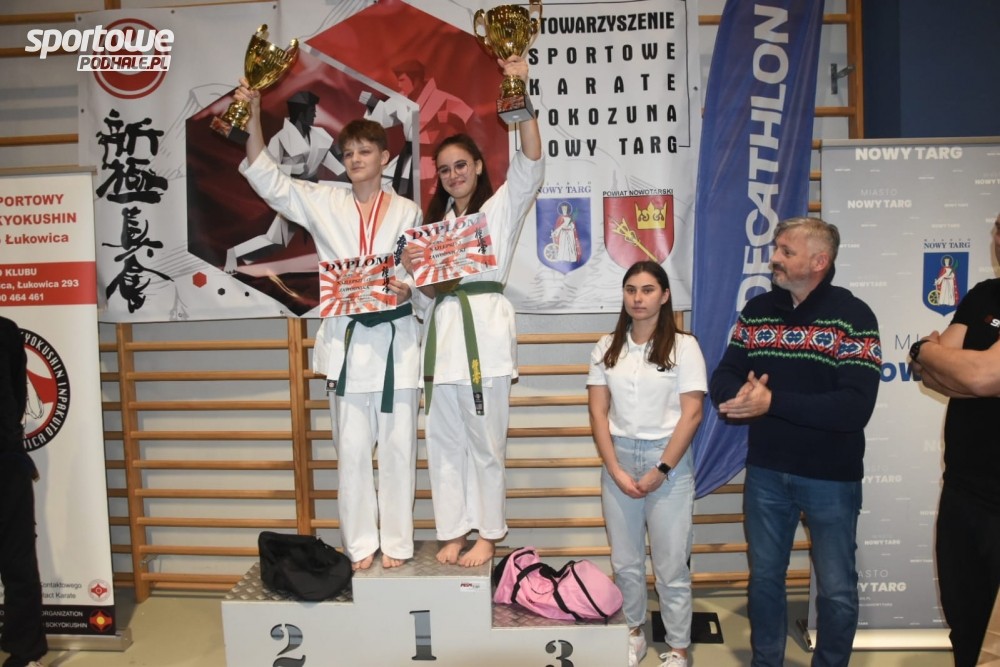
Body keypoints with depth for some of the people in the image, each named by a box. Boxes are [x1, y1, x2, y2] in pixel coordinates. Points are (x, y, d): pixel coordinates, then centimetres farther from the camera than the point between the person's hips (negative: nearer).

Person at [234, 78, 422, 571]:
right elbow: (268, 179, 1)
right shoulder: (324, 203, 8)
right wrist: (253, 118, -9)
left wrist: (409, 288, -17)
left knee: (397, 447, 5)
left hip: (397, 340, -1)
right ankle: (361, 544, 20)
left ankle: (396, 543, 19)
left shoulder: (407, 212, 5)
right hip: (348, 340, 1)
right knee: (352, 450, 6)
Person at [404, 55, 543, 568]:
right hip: (441, 332, 5)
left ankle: (486, 534, 14)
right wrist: (411, 268, -5)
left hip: (484, 329, -5)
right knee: (444, 441, 8)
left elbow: (531, 162, -9)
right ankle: (453, 530, 21)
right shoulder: (434, 222, 21)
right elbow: (422, 292, 17)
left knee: (485, 441, 0)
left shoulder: (500, 207, 8)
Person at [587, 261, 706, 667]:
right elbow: (598, 411, 2)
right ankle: (633, 632, 32)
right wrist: (615, 469, -7)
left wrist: (661, 470, -12)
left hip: (668, 459, -3)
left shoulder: (683, 346, -5)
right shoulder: (607, 348, 5)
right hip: (618, 458, 3)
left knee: (671, 565, 5)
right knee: (625, 560, 12)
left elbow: (692, 413, -8)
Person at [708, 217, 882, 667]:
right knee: (764, 578, 17)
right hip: (765, 471, 4)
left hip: (831, 477, -4)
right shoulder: (756, 310, 3)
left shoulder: (853, 316, -13)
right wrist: (743, 393, -21)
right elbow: (722, 380, 2)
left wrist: (772, 401, -25)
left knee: (837, 591, 10)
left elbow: (854, 408, -22)